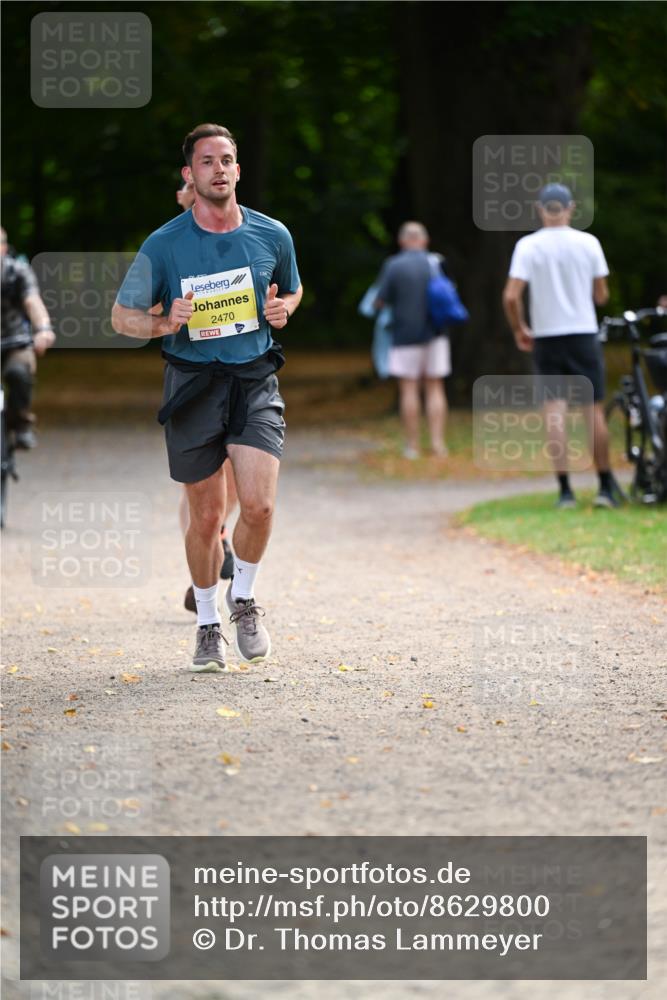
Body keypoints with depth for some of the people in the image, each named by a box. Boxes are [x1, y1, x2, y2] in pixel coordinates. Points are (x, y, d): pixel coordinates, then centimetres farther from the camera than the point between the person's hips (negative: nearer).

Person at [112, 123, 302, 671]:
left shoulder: (272, 235, 2)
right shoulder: (164, 245, -4)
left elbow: (293, 290, 21)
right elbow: (122, 315, 4)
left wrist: (282, 308, -2)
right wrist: (163, 324, -17)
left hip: (255, 380, 1)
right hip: (193, 384, -1)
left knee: (258, 505, -15)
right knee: (206, 516, 4)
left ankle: (244, 598, 13)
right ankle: (208, 624, 23)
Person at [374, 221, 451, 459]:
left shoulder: (393, 266, -8)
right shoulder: (436, 263, 1)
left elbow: (380, 301, -8)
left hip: (405, 335, -2)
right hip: (434, 333, 3)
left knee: (409, 389, 2)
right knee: (435, 388, 7)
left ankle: (412, 446, 2)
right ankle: (437, 442, -1)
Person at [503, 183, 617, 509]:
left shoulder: (527, 246, -5)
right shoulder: (588, 243, -2)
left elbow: (511, 296, -12)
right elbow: (601, 295, 2)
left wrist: (519, 330, 4)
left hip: (546, 338, 0)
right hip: (584, 334, 0)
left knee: (555, 412, 0)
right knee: (594, 410, 7)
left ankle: (565, 490, -4)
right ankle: (606, 487, 10)